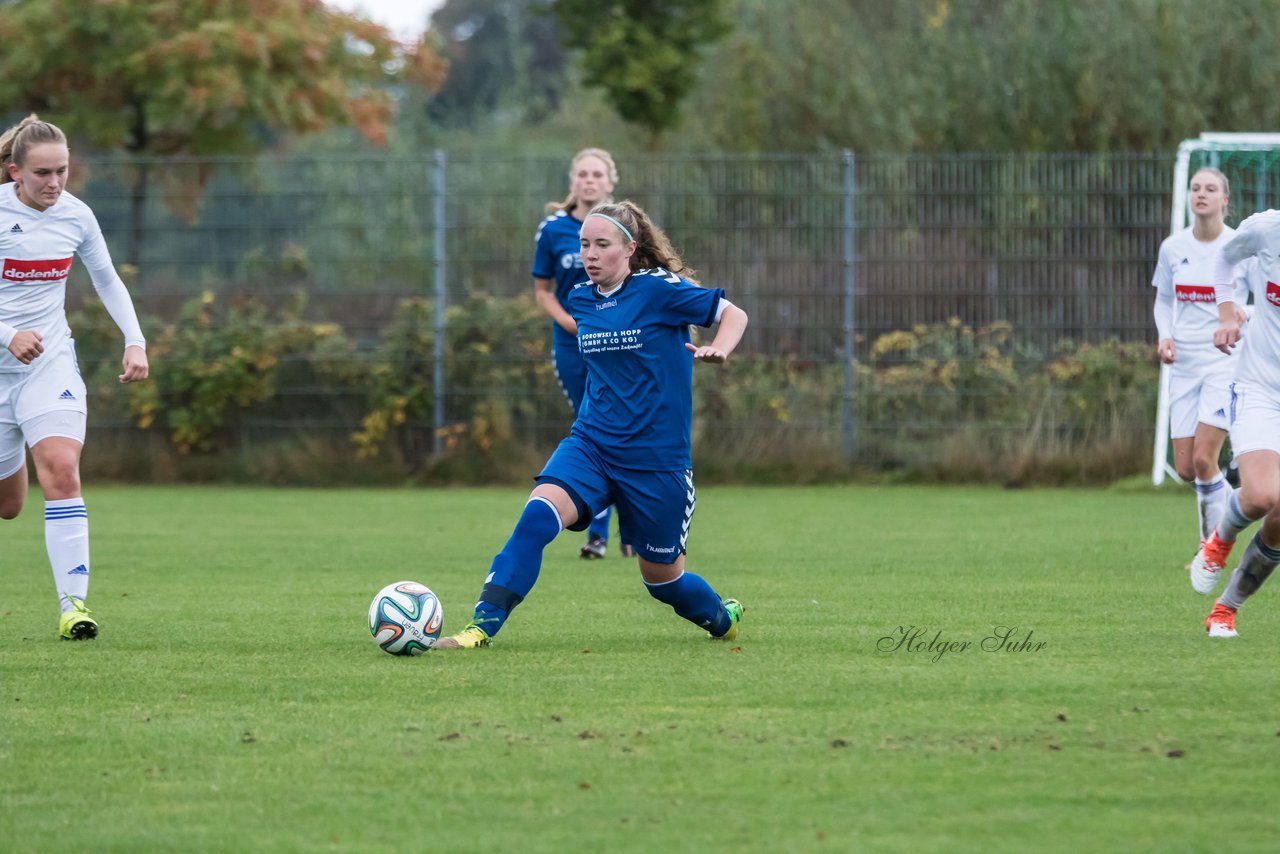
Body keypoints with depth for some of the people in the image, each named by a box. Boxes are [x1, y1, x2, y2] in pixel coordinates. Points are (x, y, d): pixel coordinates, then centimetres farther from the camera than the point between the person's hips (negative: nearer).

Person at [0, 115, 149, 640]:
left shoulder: (75, 216, -2)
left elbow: (107, 279, 15)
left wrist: (135, 341, 4)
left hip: (52, 364, 2)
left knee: (61, 469, -21)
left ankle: (73, 602, -22)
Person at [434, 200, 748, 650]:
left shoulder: (659, 289, -11)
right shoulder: (580, 299, 6)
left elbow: (733, 314, -5)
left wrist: (717, 350, -23)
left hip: (657, 457, -4)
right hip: (590, 444, 4)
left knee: (661, 575, 10)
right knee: (538, 514, -25)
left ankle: (723, 616, 43)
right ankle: (482, 626, -28)